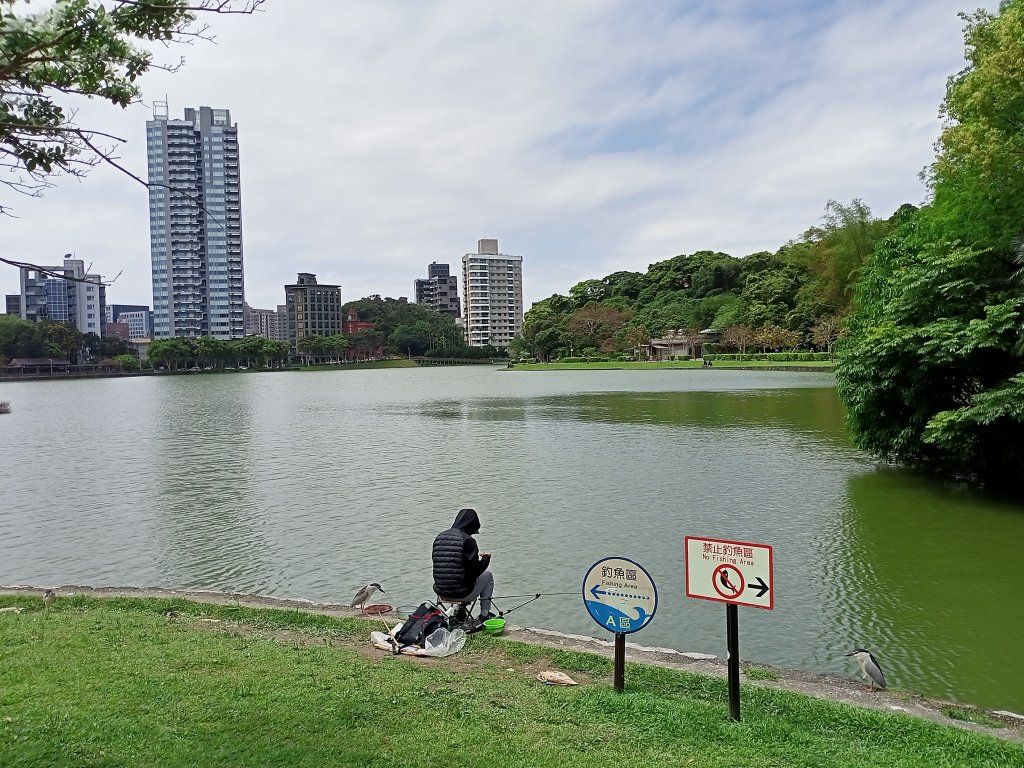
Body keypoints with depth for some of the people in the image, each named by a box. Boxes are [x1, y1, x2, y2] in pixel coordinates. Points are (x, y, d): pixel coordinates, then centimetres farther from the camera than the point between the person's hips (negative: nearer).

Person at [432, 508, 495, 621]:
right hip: (463, 594, -6)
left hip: (440, 592, 6)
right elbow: (476, 571, -16)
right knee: (488, 575, 23)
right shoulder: (467, 540, -17)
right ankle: (484, 614, 25)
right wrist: (486, 558, 4)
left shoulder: (439, 537, 2)